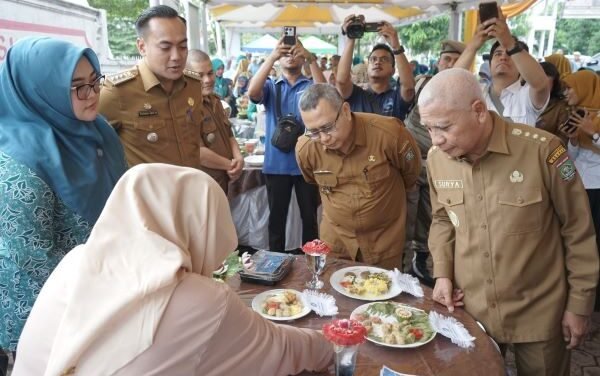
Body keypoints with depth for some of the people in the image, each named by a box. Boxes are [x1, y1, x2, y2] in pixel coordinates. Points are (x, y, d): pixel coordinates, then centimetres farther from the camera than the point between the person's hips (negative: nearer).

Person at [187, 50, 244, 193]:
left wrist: (238, 158, -4)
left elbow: (228, 135, 17)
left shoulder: (214, 101, 11)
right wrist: (230, 165, -13)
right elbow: (198, 153, -27)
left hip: (221, 183, 9)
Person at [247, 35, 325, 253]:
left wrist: (311, 59, -26)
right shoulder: (271, 87, 7)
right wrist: (271, 57, -24)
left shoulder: (311, 86, 5)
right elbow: (252, 93, -14)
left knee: (310, 216, 8)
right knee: (277, 217, 9)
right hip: (276, 164, 1)